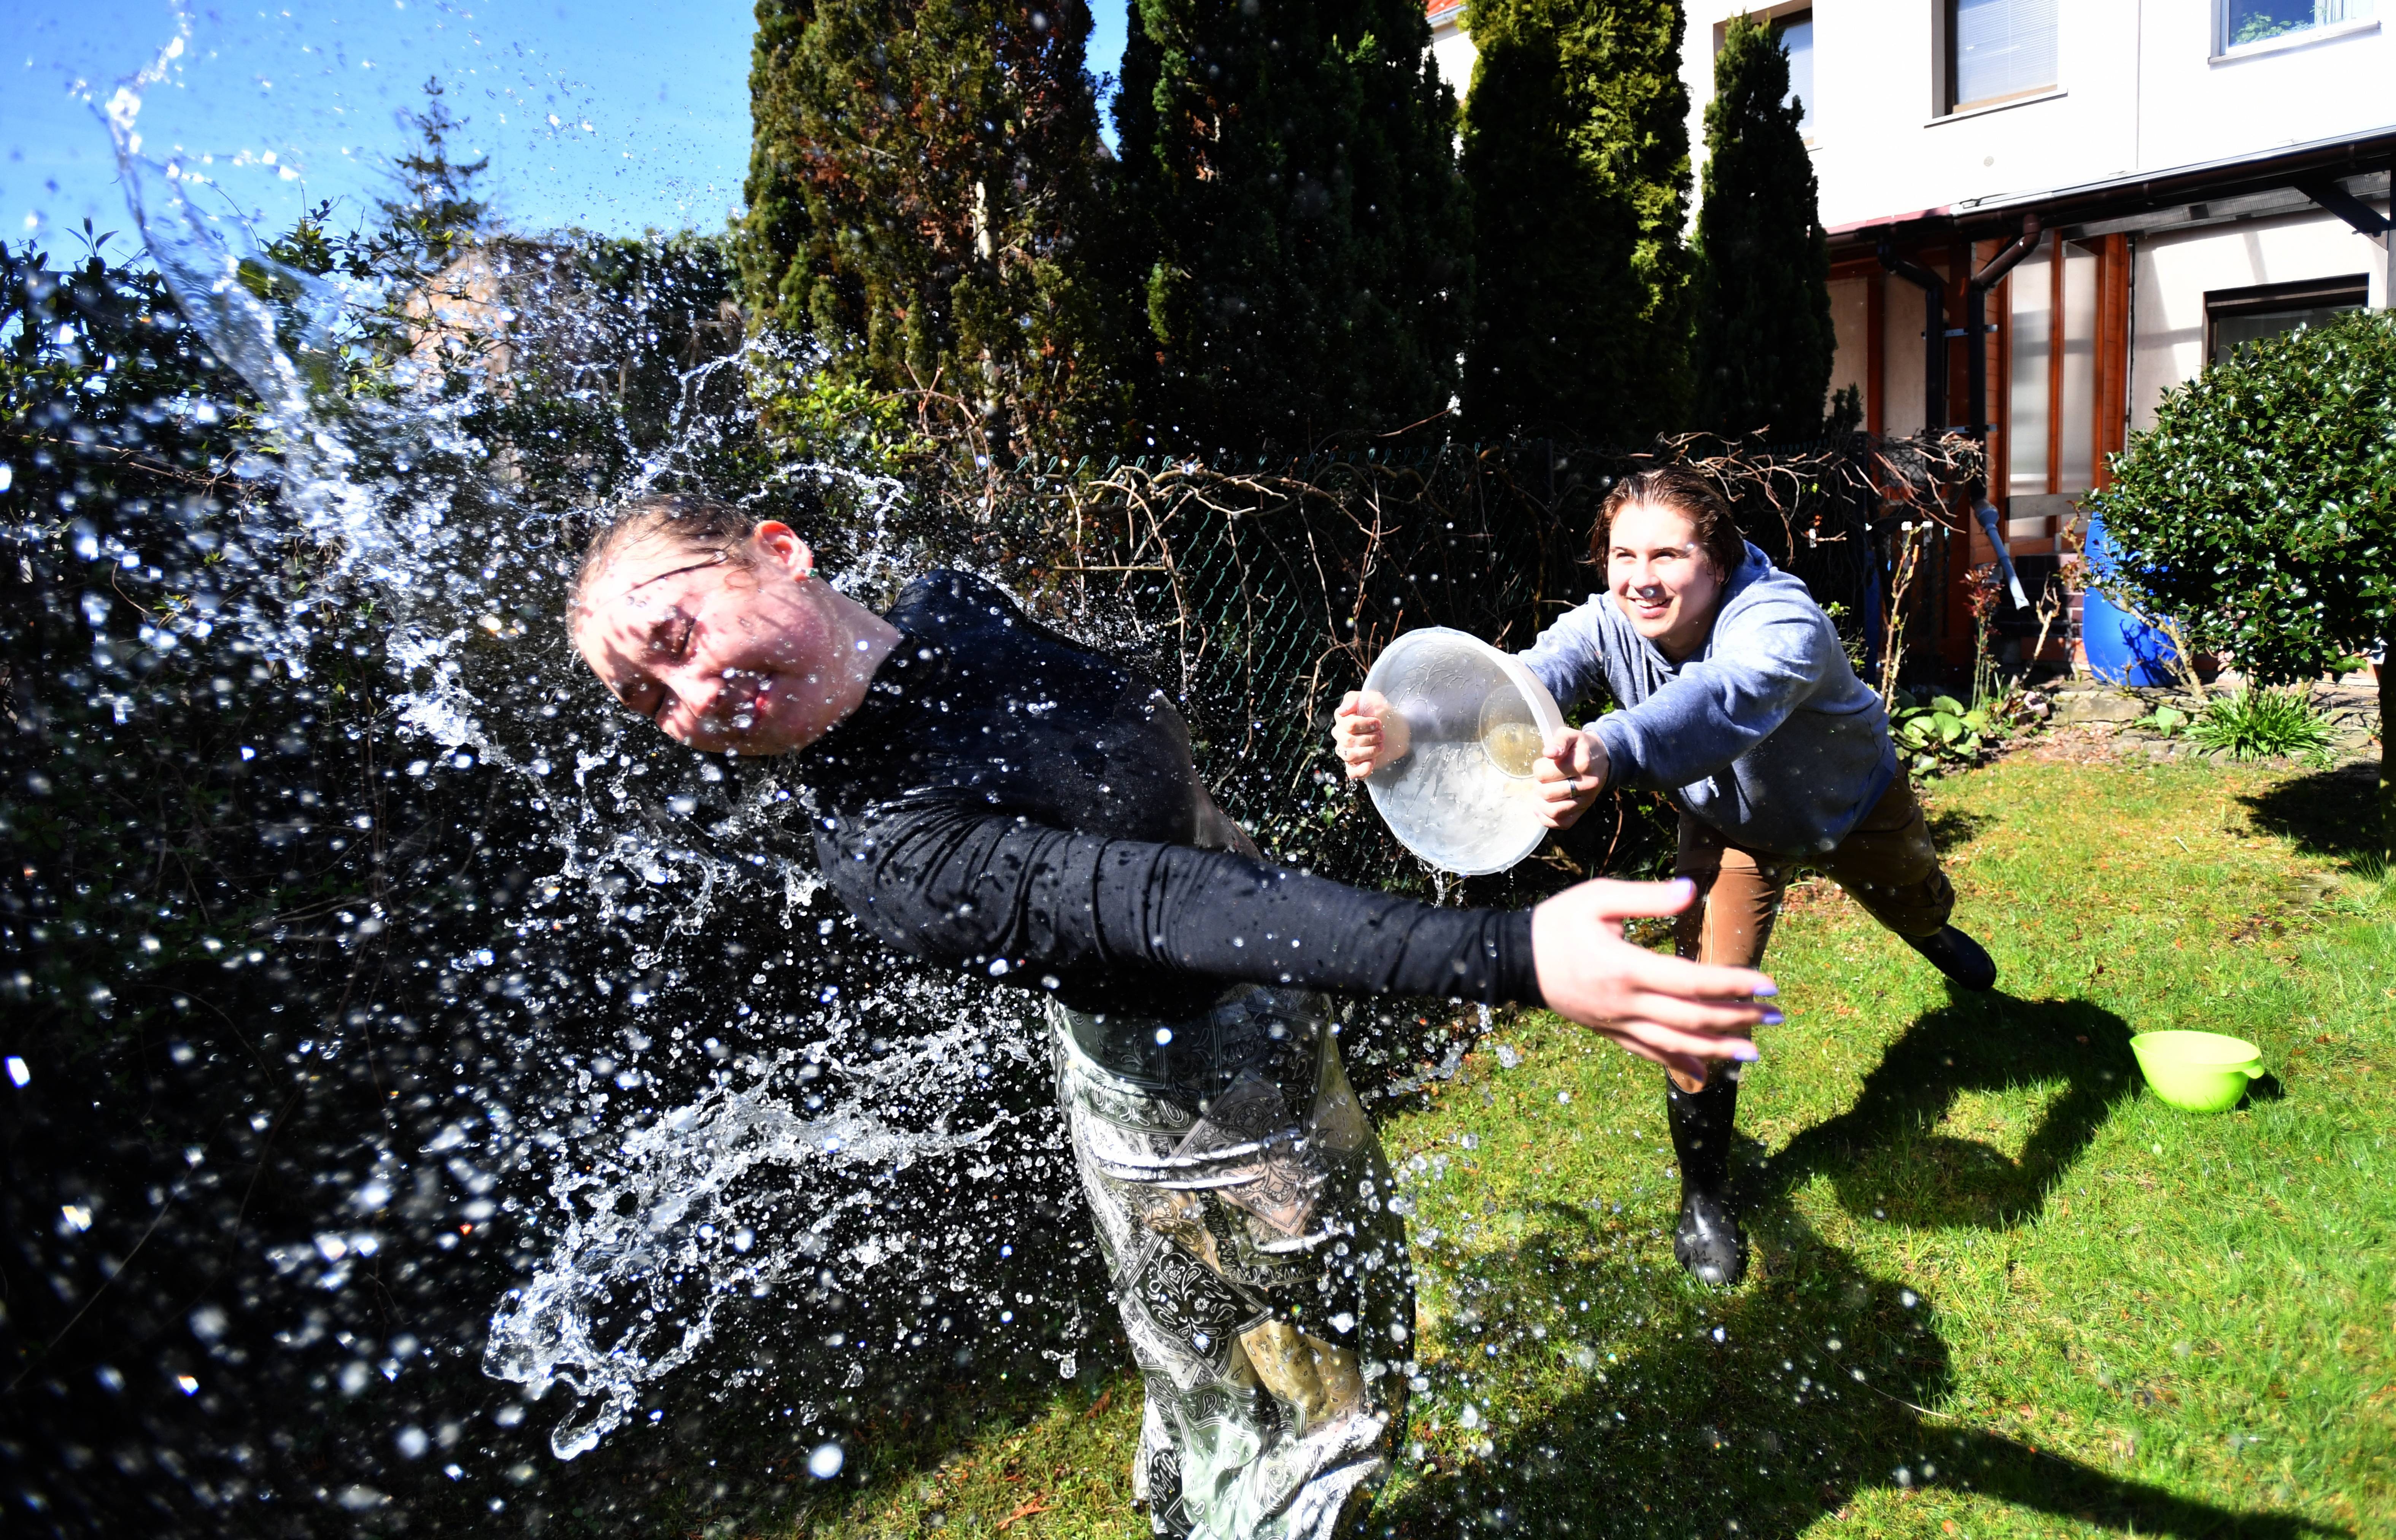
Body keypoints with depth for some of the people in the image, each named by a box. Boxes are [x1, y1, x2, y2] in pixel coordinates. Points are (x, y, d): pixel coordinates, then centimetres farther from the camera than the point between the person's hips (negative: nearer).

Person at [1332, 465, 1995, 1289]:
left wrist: (1606, 752, -88)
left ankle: (1935, 933, 69)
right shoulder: (1606, 626, -31)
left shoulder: (1781, 623, -45)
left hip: (1853, 807, -1)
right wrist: (1411, 725, -72)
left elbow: (1725, 699, -67)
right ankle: (1705, 1195, 14)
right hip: (1732, 831, 1)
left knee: (1918, 906, 28)